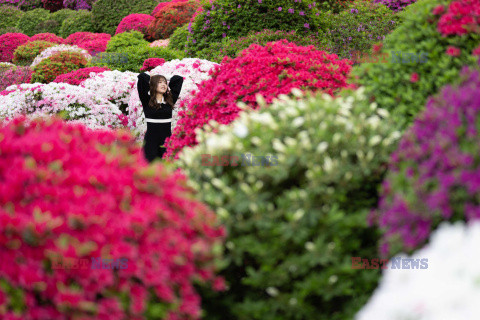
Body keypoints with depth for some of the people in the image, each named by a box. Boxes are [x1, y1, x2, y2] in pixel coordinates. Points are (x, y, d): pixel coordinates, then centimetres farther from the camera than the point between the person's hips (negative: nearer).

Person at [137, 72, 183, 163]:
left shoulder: (170, 100, 9)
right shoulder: (147, 101, -1)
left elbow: (179, 79, 17)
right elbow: (141, 77, -9)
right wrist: (151, 79, 9)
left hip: (166, 140, 3)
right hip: (151, 141, -3)